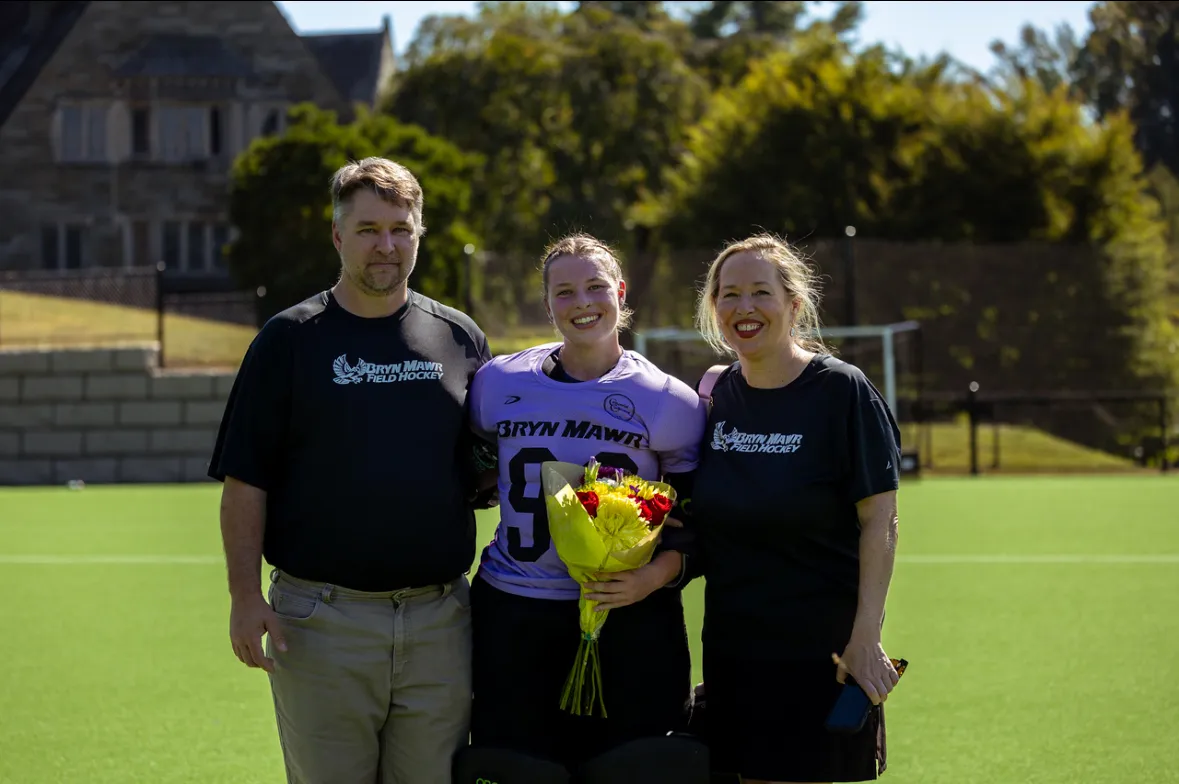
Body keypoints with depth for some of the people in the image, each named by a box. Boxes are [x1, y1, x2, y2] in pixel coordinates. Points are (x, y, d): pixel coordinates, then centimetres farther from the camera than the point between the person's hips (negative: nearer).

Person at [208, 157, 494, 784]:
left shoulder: (460, 338, 11)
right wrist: (245, 595, -8)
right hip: (320, 624, -2)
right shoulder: (290, 338, 3)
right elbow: (245, 479, 0)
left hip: (440, 618, 2)